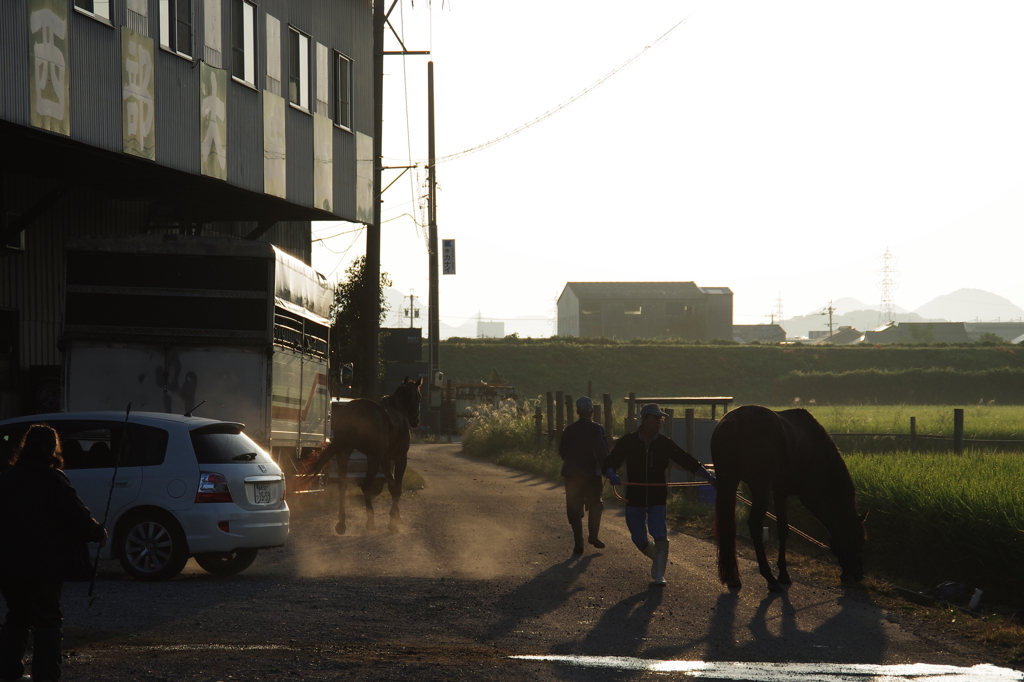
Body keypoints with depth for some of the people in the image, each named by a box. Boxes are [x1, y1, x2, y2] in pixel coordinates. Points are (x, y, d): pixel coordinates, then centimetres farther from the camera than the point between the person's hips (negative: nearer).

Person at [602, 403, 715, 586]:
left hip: (657, 498, 0)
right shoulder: (628, 442, -5)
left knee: (660, 535, -14)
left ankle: (659, 574, -8)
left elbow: (687, 461, 0)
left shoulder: (665, 444, -2)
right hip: (634, 498, 0)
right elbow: (609, 463, -9)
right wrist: (612, 475, -32)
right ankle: (658, 560, 34)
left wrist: (709, 477, -9)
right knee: (639, 538, 6)